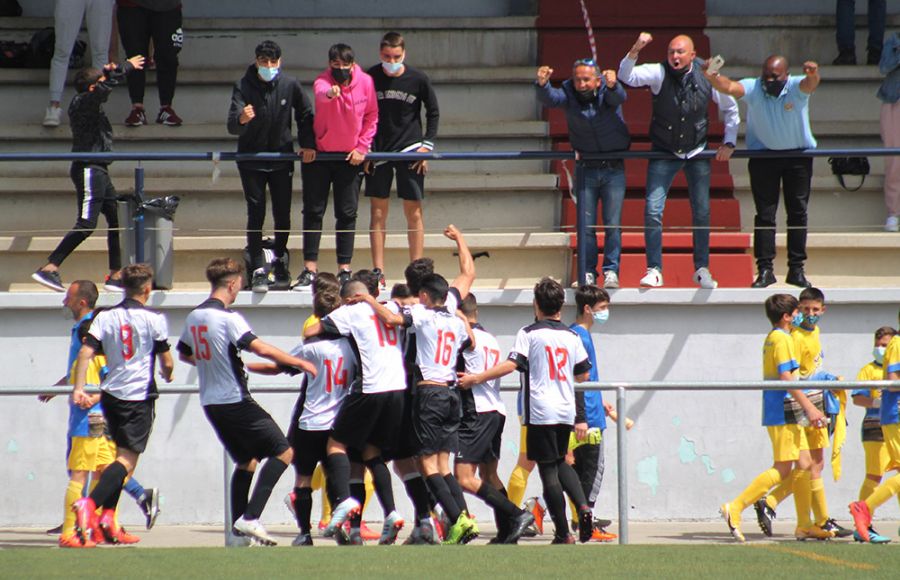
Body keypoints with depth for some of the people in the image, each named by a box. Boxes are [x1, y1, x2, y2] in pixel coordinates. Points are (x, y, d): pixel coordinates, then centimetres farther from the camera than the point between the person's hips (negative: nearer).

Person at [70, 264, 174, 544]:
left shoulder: (105, 317, 5)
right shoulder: (154, 319, -4)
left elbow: (86, 352, -6)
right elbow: (166, 363, 1)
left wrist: (78, 389, -6)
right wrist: (167, 376, 22)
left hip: (111, 394, 5)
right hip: (140, 394, -5)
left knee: (123, 454, 20)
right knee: (127, 458, -8)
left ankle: (108, 515, 11)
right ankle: (89, 503, -28)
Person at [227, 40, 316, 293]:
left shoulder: (289, 85, -7)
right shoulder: (244, 87, -13)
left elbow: (305, 114, 9)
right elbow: (232, 126, -23)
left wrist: (308, 143, 0)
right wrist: (241, 119, -46)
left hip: (282, 159, 2)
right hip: (252, 160, -2)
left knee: (283, 214, 5)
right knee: (256, 215, -6)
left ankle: (280, 260, 28)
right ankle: (258, 270, -5)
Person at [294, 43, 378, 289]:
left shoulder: (365, 82, -8)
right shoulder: (322, 81, -17)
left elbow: (371, 117, 3)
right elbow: (320, 93, -42)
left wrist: (362, 147, -6)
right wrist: (329, 93, -66)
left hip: (350, 157, 2)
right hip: (320, 154, -2)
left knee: (347, 213, 3)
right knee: (313, 211, 0)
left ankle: (344, 268, 10)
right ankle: (310, 269, 4)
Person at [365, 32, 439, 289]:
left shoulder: (418, 80, -4)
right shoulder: (370, 78, -3)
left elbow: (433, 112, 8)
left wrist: (427, 144, -1)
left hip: (409, 151, -1)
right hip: (378, 151, 1)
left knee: (414, 212, -1)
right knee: (378, 212, 1)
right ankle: (378, 272, 3)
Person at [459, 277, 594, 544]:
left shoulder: (529, 333, -5)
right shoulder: (572, 336, 9)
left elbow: (511, 364, -15)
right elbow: (583, 375, 15)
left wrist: (476, 378, -9)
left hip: (541, 412, -5)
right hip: (567, 411, 5)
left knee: (548, 471, -3)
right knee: (560, 462, 24)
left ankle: (563, 533, -5)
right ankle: (582, 506, 2)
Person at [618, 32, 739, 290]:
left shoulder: (707, 78, -8)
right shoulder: (659, 73, -13)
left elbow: (730, 108, 7)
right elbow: (627, 76, -30)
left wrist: (728, 143, 4)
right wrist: (635, 51, -44)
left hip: (697, 153, 1)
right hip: (664, 153, -1)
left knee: (702, 212, 4)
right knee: (653, 210, -11)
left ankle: (702, 269, 17)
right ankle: (654, 270, -6)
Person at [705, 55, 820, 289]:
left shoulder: (796, 87, -17)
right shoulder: (754, 88, -15)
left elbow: (810, 84, -40)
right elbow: (729, 87, -32)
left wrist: (813, 74, -65)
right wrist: (712, 77, -54)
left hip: (798, 155, 0)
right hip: (763, 154, 0)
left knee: (798, 212, 4)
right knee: (765, 213, -3)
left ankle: (796, 269, 11)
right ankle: (765, 269, -1)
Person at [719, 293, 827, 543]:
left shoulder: (772, 338, 18)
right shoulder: (782, 339, -11)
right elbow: (786, 378, -19)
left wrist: (808, 407, 25)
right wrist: (809, 407, -19)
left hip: (789, 413, 10)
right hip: (784, 412, -10)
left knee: (804, 465, 8)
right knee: (783, 469, -10)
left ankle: (804, 525, 7)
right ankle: (735, 508, -12)